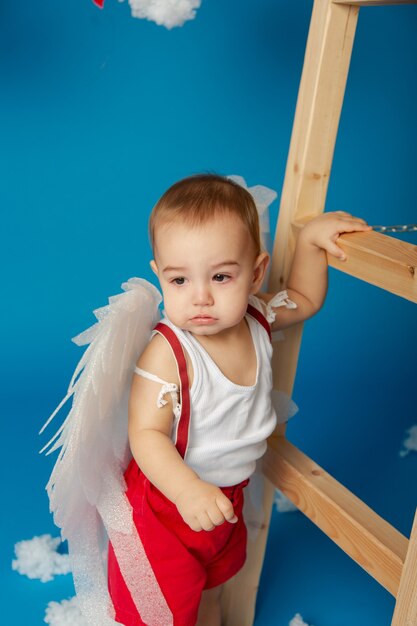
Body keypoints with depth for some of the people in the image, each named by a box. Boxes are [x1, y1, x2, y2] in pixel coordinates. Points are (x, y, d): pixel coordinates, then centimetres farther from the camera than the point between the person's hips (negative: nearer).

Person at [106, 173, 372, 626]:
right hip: (166, 503, -6)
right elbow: (147, 434, -32)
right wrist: (188, 490, -48)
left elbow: (304, 299, 8)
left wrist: (310, 237, -4)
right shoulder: (166, 354, -33)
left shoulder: (257, 318, -12)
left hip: (226, 499, 6)